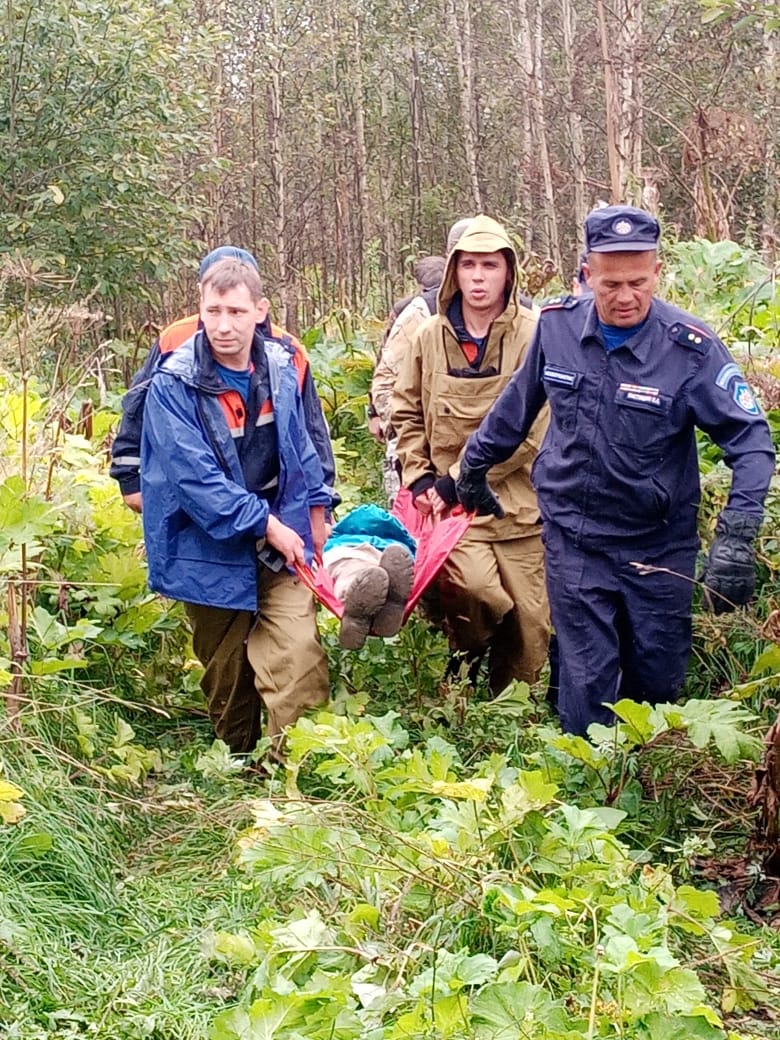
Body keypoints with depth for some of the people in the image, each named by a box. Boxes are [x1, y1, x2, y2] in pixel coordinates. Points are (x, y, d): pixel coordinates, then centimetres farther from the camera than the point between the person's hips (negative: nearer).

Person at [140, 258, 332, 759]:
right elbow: (195, 477, -20)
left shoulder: (281, 367, 0)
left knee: (298, 655, -14)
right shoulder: (174, 384, -14)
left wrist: (316, 511, 15)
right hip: (211, 553, -2)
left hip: (281, 543, 2)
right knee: (226, 671, 13)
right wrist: (265, 524, -20)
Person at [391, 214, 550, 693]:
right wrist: (419, 477, 1)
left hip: (518, 503, -1)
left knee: (530, 625, 4)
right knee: (474, 587, -23)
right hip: (451, 504, 1)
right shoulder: (430, 337, 5)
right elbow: (407, 414, 15)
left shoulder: (533, 335, -7)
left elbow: (529, 430, -12)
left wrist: (458, 480, -11)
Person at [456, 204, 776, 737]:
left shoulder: (691, 348, -16)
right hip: (575, 538, 1)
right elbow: (519, 401, 11)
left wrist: (736, 538, -25)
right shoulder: (557, 325, -8)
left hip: (660, 547, -1)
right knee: (587, 684, -1)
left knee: (658, 681, 11)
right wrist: (475, 465, 21)